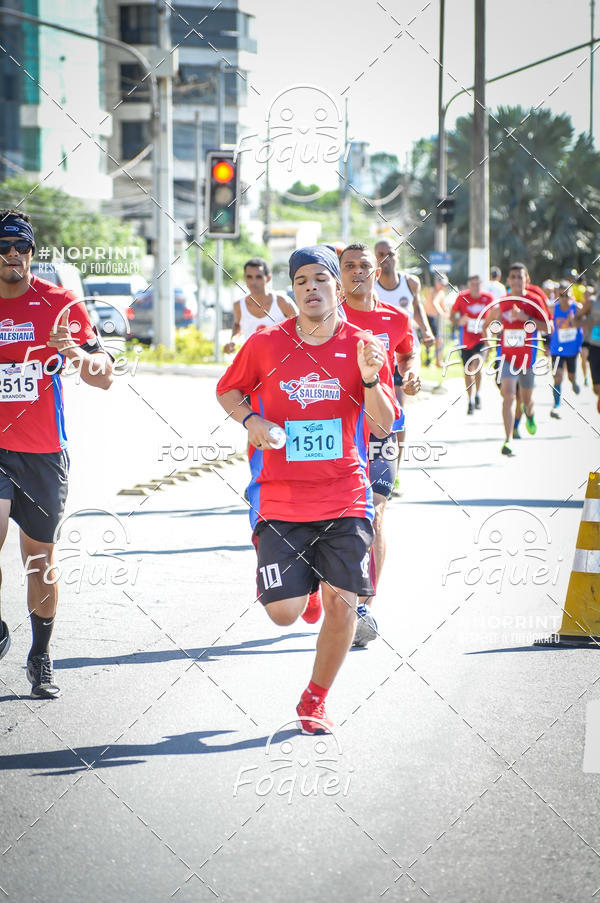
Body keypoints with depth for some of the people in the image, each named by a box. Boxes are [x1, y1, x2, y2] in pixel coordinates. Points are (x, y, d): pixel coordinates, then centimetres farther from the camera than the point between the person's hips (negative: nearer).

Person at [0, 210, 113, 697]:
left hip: (44, 452, 0)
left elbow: (104, 377, -6)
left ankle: (41, 659, 23)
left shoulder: (60, 305, -1)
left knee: (40, 560, 8)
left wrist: (76, 352, -24)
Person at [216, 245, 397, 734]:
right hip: (280, 500, 0)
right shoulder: (266, 344, -1)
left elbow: (384, 426, -1)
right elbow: (227, 390, 15)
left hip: (345, 499, 1)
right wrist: (251, 420, -6)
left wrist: (370, 379, -19)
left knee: (342, 601, -9)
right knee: (284, 612, -7)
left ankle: (315, 700, 14)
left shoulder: (364, 346, 0)